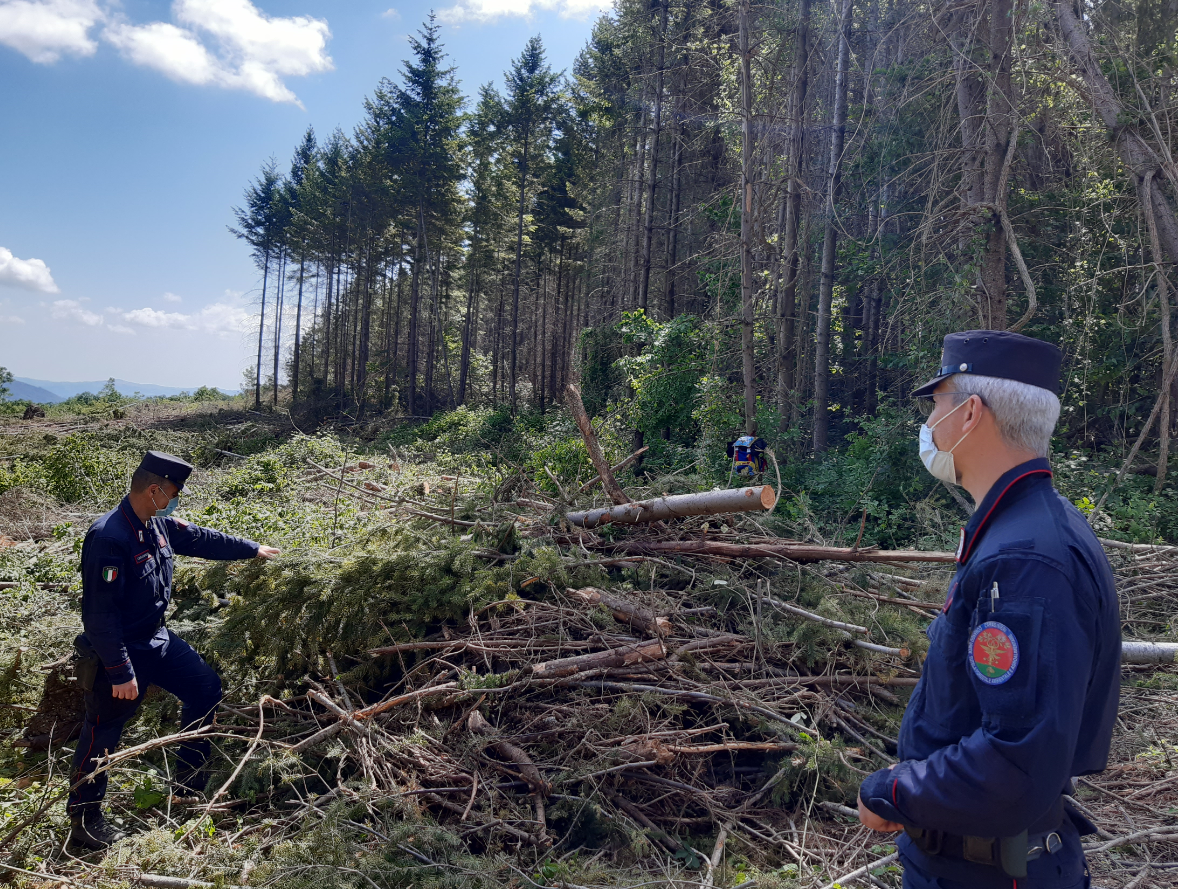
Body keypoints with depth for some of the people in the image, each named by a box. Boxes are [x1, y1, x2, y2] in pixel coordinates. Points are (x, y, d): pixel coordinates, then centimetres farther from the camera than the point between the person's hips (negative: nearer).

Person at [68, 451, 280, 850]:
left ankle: (192, 777, 30)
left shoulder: (158, 525, -3)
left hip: (157, 639, 9)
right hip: (120, 652, -9)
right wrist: (120, 672, -25)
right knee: (103, 733, 5)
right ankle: (83, 820, 23)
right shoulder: (108, 538, -29)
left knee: (206, 688, 14)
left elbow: (201, 539, 16)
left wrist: (252, 549, 24)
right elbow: (100, 614, -28)